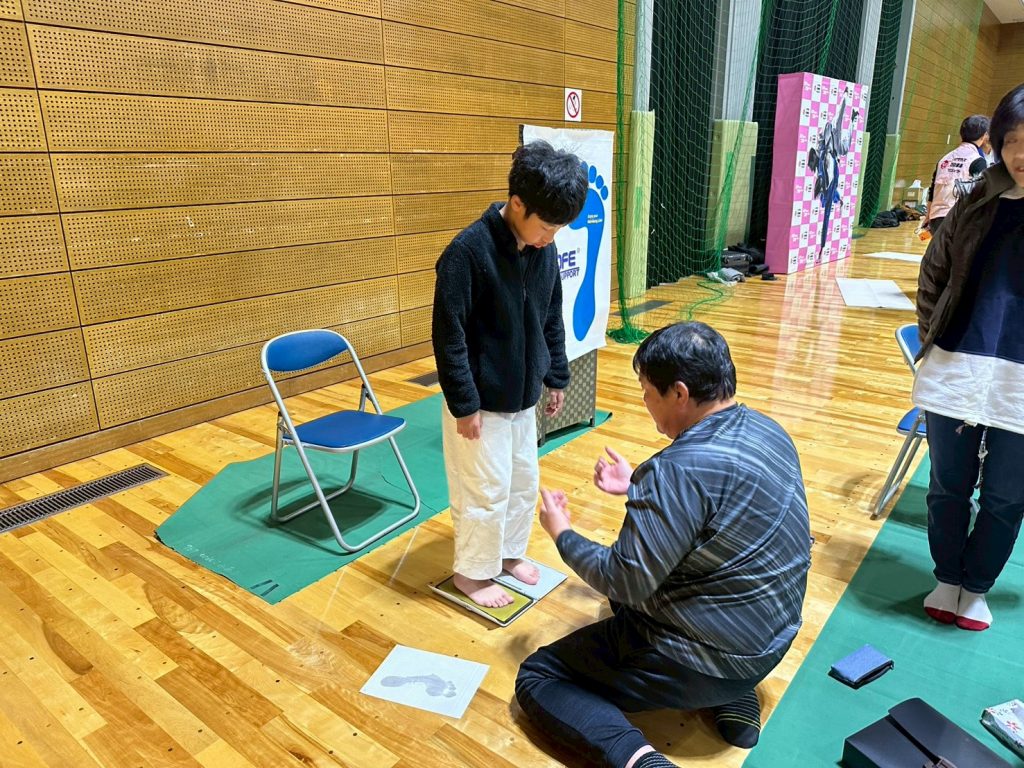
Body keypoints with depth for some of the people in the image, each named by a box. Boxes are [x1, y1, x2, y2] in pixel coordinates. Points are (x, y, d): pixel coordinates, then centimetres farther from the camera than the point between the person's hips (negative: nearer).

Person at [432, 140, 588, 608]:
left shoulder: (544, 249, -2)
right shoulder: (468, 251, -23)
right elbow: (449, 336, -21)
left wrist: (556, 377, 13)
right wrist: (464, 403, -18)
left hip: (523, 396, 7)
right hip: (481, 401, -7)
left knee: (524, 480, 19)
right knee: (486, 490, 5)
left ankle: (509, 552, 41)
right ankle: (471, 572, 27)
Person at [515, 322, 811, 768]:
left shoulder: (680, 469, -29)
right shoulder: (767, 431, -2)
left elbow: (625, 585, -22)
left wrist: (562, 535, -7)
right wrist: (638, 489, 18)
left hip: (705, 660, -8)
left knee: (535, 680, 5)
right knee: (632, 583, 32)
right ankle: (732, 694, 18)